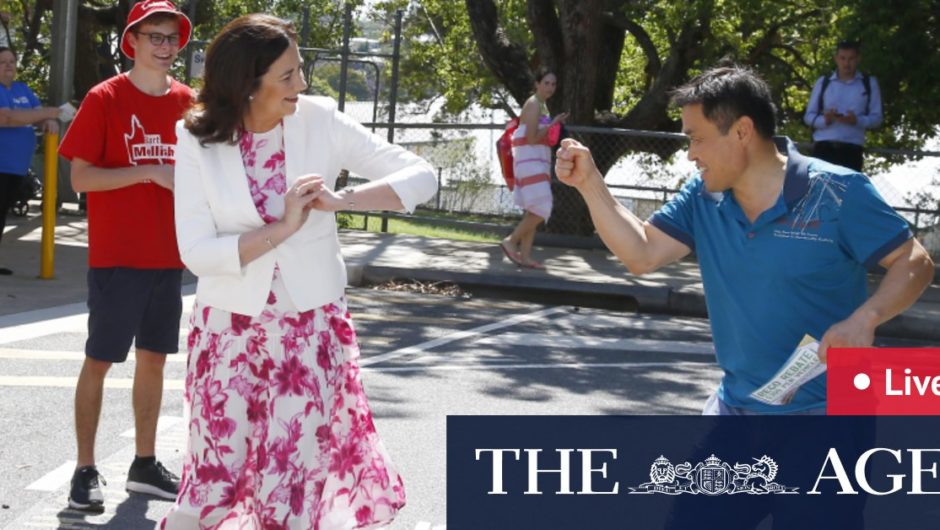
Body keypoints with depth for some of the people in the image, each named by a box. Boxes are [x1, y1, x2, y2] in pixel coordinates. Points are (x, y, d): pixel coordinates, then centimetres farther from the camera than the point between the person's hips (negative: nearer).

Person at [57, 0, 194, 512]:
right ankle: (85, 471, 6)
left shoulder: (186, 102, 7)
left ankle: (144, 465, 21)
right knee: (99, 360, -1)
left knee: (154, 357, 11)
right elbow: (80, 176, -12)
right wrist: (150, 172, -19)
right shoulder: (104, 99, -8)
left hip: (167, 255, 5)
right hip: (115, 256, -5)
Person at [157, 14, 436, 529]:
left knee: (295, 486, 2)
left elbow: (421, 177, -8)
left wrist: (340, 199, -21)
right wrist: (282, 228, -22)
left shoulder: (320, 120, -8)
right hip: (231, 329, 0)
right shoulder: (197, 139, -9)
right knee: (214, 479, 4)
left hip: (312, 327, 1)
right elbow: (195, 250, -14)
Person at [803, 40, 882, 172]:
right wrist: (825, 119, -13)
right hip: (823, 147, 0)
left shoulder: (869, 83, 9)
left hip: (852, 148, 0)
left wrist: (857, 120, -16)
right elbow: (808, 116, 10)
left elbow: (876, 117, 5)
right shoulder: (823, 82, 10)